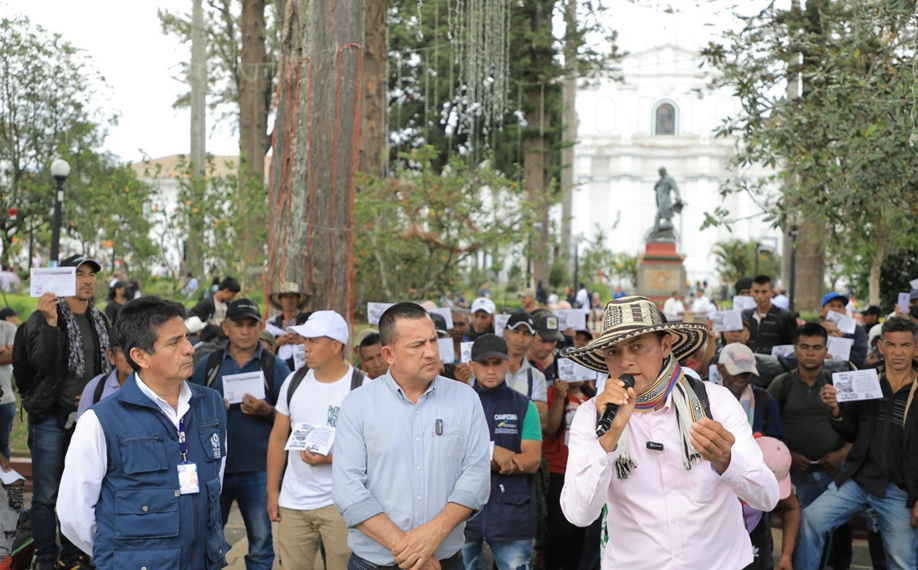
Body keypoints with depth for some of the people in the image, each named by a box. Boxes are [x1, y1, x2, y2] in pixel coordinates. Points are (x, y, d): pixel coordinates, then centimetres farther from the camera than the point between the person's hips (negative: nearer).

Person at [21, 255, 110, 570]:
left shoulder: (100, 321, 9)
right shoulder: (42, 318, -8)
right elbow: (41, 363, -22)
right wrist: (50, 322, -30)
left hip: (87, 417, 5)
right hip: (50, 417, -5)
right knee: (46, 494, -1)